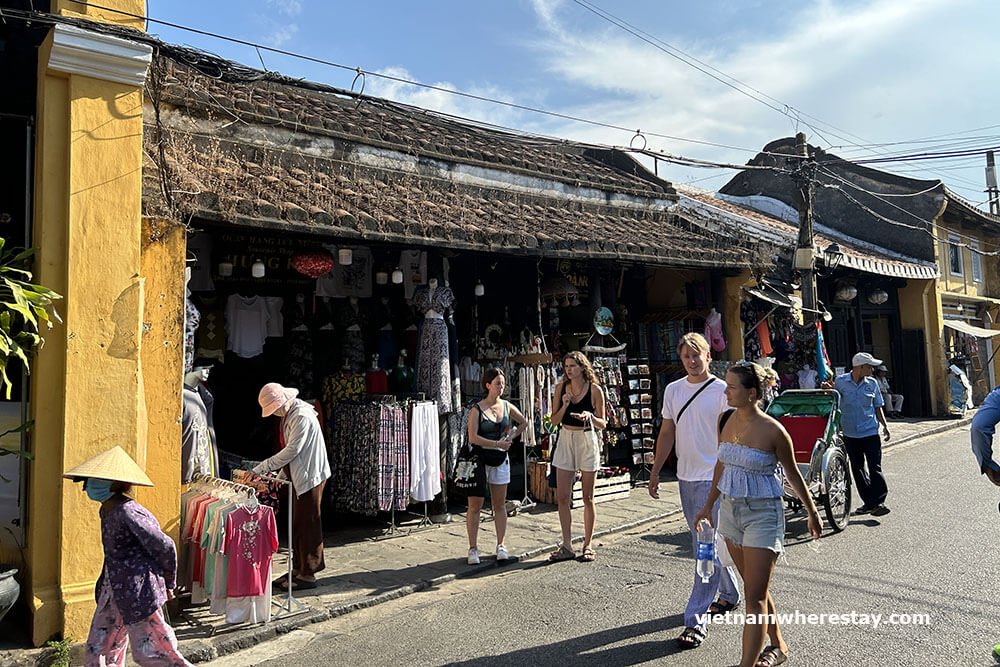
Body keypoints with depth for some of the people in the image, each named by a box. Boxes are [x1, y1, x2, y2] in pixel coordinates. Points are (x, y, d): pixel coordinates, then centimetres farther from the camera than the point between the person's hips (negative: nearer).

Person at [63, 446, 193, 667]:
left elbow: (165, 546, -20)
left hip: (138, 593, -9)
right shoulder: (108, 511, 7)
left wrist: (168, 583, -7)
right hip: (114, 591, 10)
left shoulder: (128, 512, -22)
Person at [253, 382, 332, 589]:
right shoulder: (290, 414, 11)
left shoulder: (302, 416, -21)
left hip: (311, 477, -10)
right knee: (297, 524, 15)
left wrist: (261, 468, -18)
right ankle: (298, 569, 25)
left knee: (308, 525, -2)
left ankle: (308, 574, 8)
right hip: (300, 476, 10)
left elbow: (292, 450, -23)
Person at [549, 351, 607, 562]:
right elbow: (554, 420, 6)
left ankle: (588, 545, 17)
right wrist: (564, 406, -10)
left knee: (587, 498, 5)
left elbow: (602, 424, 1)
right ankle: (567, 546, 10)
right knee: (562, 497, 0)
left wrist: (589, 416, -18)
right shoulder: (561, 388, 4)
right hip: (566, 439, 3)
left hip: (587, 441, -3)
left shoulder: (594, 390, -5)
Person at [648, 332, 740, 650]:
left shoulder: (722, 390, -8)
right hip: (685, 477, 6)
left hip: (714, 478, -6)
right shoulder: (673, 390, 8)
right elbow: (667, 434, 13)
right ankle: (729, 594, 39)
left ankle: (696, 620, -3)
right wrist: (655, 472, 13)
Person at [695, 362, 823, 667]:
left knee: (755, 597, -3)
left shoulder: (773, 431, -17)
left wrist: (813, 513, 8)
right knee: (756, 588, 20)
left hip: (763, 515, -6)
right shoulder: (725, 420, 0)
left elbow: (793, 474, -2)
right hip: (730, 510, 6)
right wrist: (709, 504, 19)